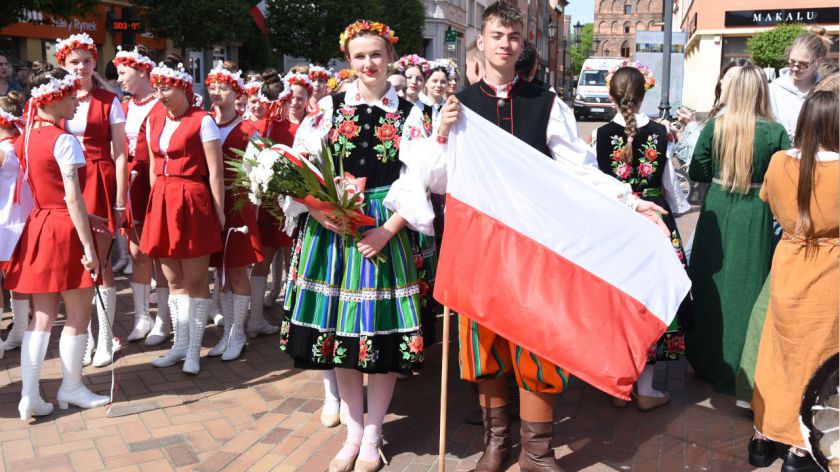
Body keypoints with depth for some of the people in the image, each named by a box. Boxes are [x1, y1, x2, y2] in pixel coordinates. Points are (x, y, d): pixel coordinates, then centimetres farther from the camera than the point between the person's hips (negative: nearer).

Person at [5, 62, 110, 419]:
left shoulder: (26, 138, 10)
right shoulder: (64, 140, -13)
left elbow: (41, 189, 13)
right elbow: (73, 198, -18)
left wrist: (86, 219, 18)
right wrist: (88, 246, -17)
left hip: (38, 227, 8)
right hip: (65, 230, -8)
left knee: (42, 317, 10)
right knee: (78, 315, 6)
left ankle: (29, 396, 10)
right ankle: (71, 388, 18)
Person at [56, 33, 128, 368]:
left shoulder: (109, 101, 0)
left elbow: (120, 153, -2)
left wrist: (120, 199, -8)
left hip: (101, 183, -3)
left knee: (100, 262, -1)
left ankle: (105, 338, 10)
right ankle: (84, 334, 19)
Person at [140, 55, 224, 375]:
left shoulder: (201, 121, -7)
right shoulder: (153, 121, 12)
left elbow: (214, 171, -8)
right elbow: (154, 166, 17)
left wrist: (219, 212, -9)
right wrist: (156, 203, 13)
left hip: (192, 203, -6)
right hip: (162, 203, 6)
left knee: (195, 280, 2)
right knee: (174, 281, 13)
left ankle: (194, 349, 11)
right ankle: (180, 344, 24)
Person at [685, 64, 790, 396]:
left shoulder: (715, 127, -7)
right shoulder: (775, 132, -11)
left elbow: (696, 172, -1)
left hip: (717, 213, 2)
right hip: (755, 218, -1)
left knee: (710, 284, 15)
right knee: (745, 287, 8)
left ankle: (705, 359, 29)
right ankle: (731, 372, 16)